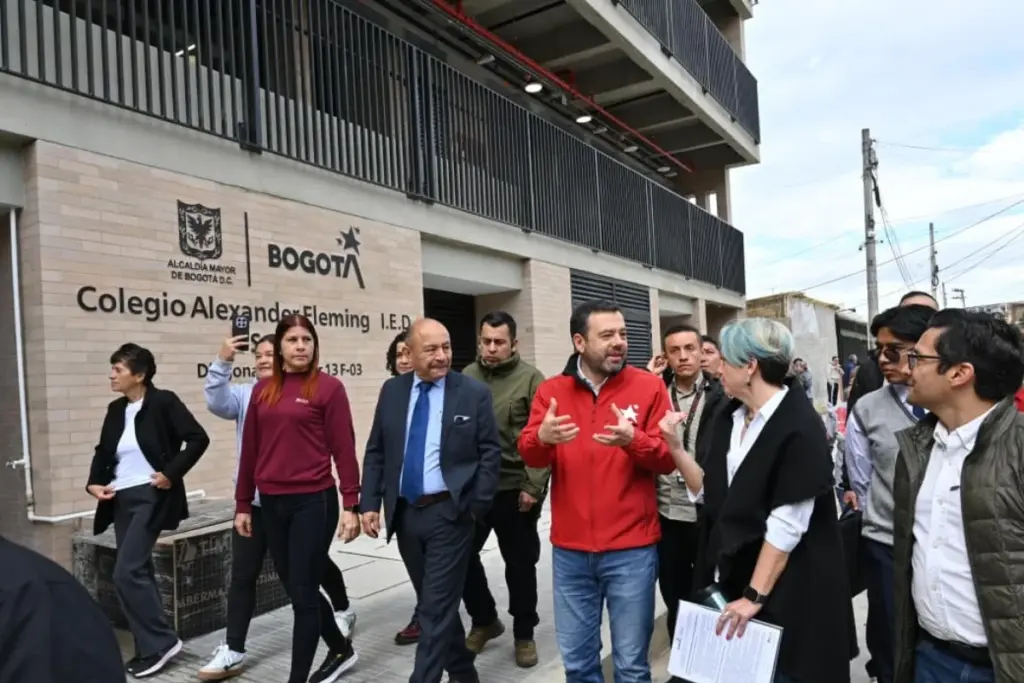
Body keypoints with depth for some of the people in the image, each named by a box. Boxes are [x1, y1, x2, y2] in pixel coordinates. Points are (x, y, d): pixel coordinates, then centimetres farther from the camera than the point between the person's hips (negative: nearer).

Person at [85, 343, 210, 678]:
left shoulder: (164, 402, -10)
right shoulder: (116, 409, 10)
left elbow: (198, 438, -15)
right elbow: (103, 450, 19)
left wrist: (171, 473, -17)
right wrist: (95, 482, 3)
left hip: (150, 497, -7)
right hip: (121, 499, 8)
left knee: (126, 572, -12)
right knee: (138, 572, 11)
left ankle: (161, 641, 1)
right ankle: (150, 647, 22)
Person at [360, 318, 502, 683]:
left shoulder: (474, 393, -7)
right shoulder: (392, 390, 4)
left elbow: (490, 453, -5)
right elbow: (375, 452, 7)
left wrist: (478, 507, -9)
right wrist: (370, 503, 0)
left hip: (450, 513, -4)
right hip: (404, 513, 5)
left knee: (437, 607, -3)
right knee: (434, 602, 18)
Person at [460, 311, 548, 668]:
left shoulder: (530, 379, -8)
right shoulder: (467, 376, 3)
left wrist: (533, 486, -14)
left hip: (514, 489, -4)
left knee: (520, 564, 11)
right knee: (462, 556, 12)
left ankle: (524, 633, 31)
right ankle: (484, 619, 36)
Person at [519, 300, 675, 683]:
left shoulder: (649, 386, -4)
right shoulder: (551, 391, 2)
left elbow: (668, 459, -7)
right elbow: (528, 455, -5)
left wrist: (633, 440, -26)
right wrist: (542, 437, -28)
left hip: (631, 550, -2)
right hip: (570, 550, 2)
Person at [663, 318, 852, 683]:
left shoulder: (799, 426, -17)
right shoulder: (728, 417, 4)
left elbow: (787, 524, -21)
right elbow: (711, 495, 6)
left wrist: (755, 595, -20)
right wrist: (675, 446, -6)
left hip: (785, 590, -6)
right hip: (730, 578, 7)